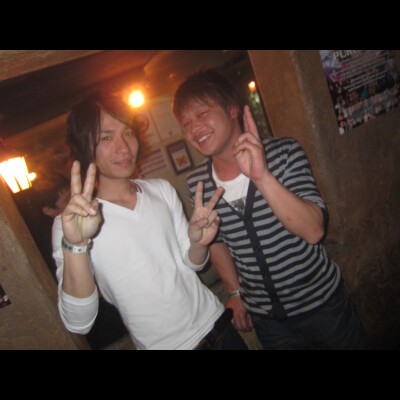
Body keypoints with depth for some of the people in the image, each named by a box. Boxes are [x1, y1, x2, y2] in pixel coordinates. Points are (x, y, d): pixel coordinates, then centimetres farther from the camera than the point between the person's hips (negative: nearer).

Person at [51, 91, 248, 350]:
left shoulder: (162, 190, -2)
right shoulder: (71, 224, -14)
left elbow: (192, 263, 5)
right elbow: (78, 323, -23)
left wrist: (198, 242, -16)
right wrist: (75, 246, -37)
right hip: (164, 344, -4)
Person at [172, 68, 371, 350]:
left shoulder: (284, 153, -17)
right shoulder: (197, 183, -9)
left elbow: (314, 231, -26)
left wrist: (262, 176, -37)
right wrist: (235, 292, 10)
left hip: (321, 302, -2)